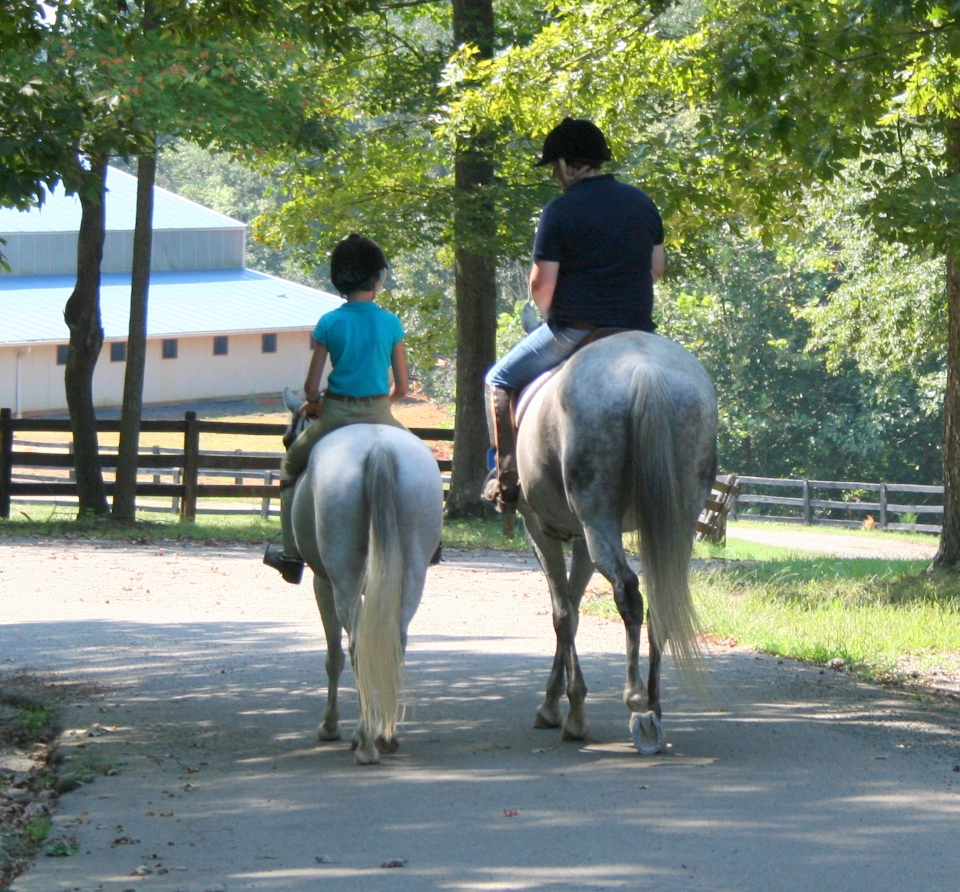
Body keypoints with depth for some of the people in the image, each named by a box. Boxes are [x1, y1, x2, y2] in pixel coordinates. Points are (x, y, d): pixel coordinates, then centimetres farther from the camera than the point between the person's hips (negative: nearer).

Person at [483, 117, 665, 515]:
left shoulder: (561, 211, -10)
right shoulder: (642, 203, 9)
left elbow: (542, 284, -10)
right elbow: (656, 267, 16)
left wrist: (550, 315, 10)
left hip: (574, 329, -5)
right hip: (636, 329, 5)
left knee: (500, 380, 13)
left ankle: (508, 479, 5)